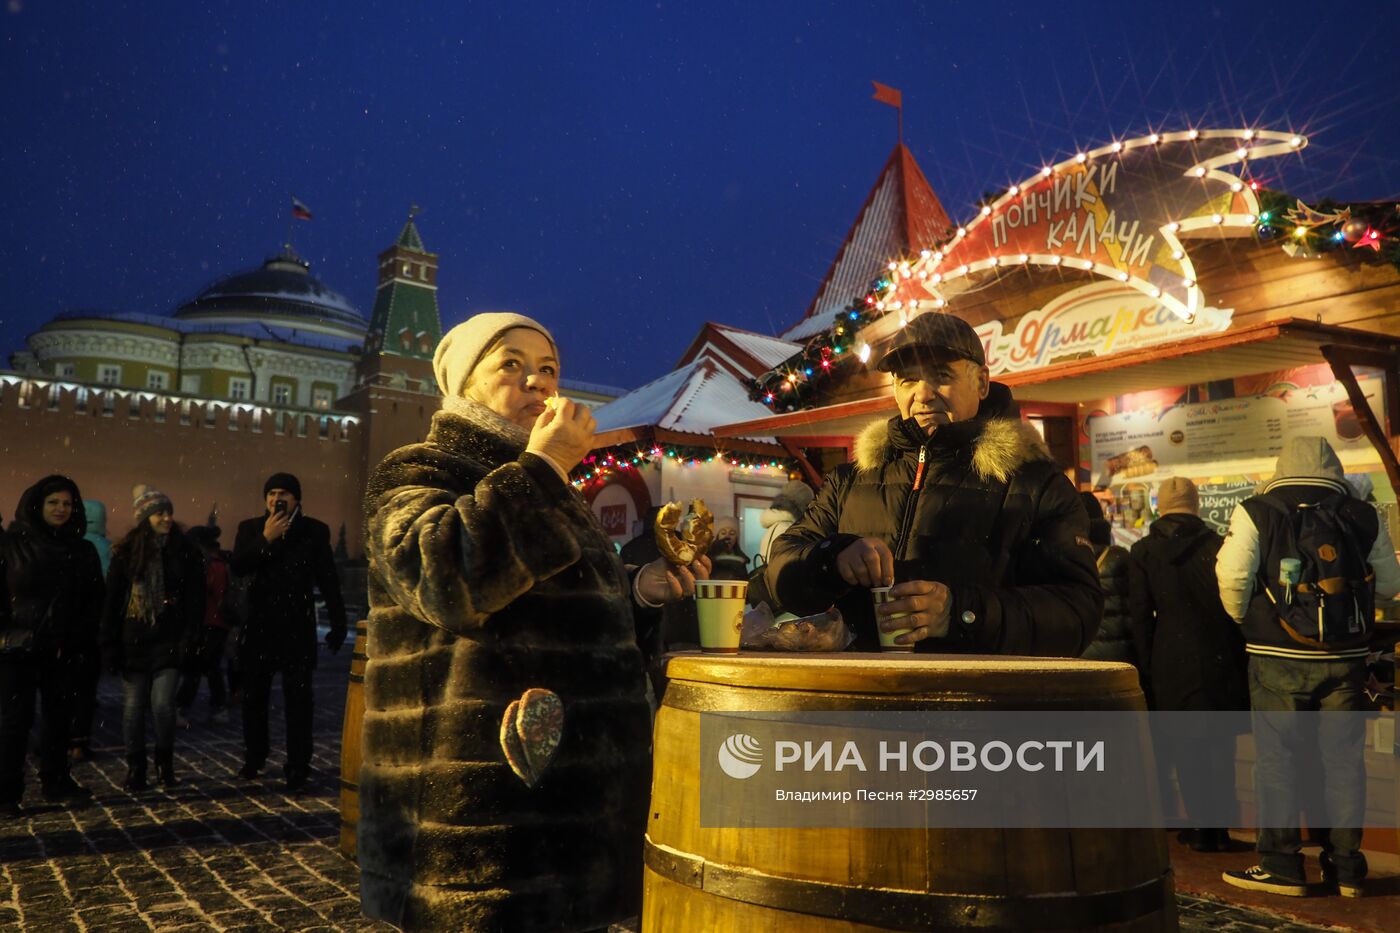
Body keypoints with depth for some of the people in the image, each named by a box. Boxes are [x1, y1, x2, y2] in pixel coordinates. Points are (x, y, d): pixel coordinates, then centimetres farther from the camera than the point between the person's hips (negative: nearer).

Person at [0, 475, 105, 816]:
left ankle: (55, 781, 22)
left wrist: (85, 644, 5)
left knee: (59, 716, 10)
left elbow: (94, 601, 10)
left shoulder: (82, 551, 7)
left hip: (62, 651, 4)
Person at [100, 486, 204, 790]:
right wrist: (110, 646, -3)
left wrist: (189, 640, -8)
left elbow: (195, 601, 1)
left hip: (168, 642, -1)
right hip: (133, 642, 1)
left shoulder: (185, 553, 1)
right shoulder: (126, 553, 0)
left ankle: (165, 762, 13)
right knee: (134, 706, 5)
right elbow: (111, 602, 2)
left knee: (163, 704, -8)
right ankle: (135, 768, 19)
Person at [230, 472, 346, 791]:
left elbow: (328, 580, 2)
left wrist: (338, 625, 1)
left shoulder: (315, 531, 1)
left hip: (298, 627, -2)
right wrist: (266, 539, -20)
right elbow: (238, 566, -9)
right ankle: (254, 757, 30)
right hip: (259, 625, 2)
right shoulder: (250, 528, 5)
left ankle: (298, 767, 3)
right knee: (254, 695, 12)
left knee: (298, 699, -2)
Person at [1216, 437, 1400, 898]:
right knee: (1344, 758, 11)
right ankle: (1346, 865, 17)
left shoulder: (1255, 513, -5)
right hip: (1346, 658, 3)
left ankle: (1281, 864, 9)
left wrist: (1246, 620, 6)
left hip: (1279, 657, -3)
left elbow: (1233, 579, -12)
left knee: (1278, 758, 5)